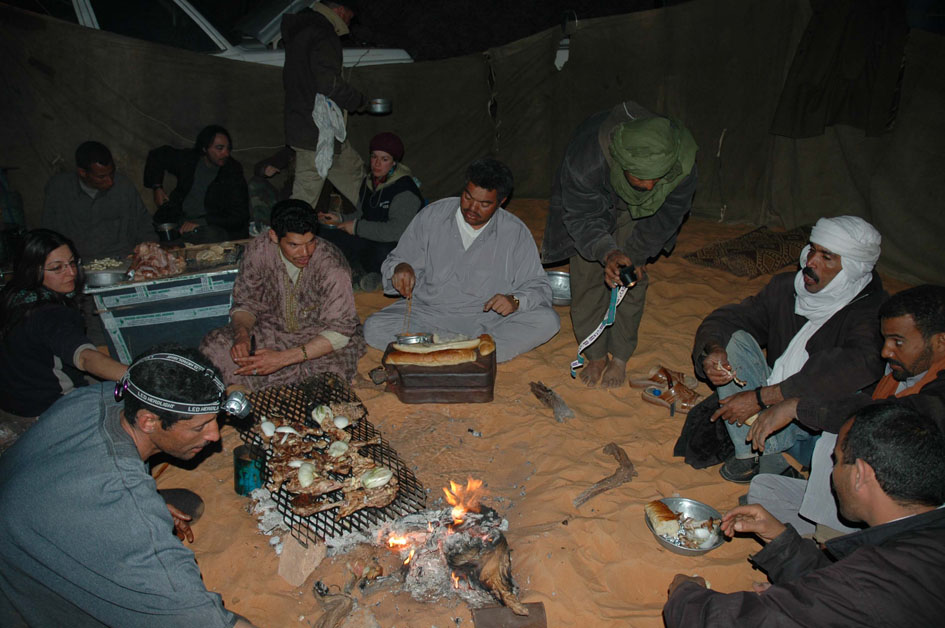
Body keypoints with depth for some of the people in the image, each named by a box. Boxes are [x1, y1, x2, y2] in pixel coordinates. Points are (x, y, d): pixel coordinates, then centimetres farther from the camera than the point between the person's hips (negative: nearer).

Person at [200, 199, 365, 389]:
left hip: (323, 339, -3)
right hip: (273, 329, 3)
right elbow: (245, 302, 0)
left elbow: (339, 332, -24)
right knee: (212, 344, -17)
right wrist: (242, 334, -24)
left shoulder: (331, 264, -26)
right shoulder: (259, 249, -13)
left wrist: (284, 358, -34)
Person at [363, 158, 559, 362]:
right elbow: (396, 259, 8)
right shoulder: (431, 216, -1)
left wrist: (515, 300, -23)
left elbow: (538, 287, -1)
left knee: (547, 321, -25)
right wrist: (400, 267, -17)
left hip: (487, 319, -1)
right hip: (429, 313, 2)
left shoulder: (516, 233, -3)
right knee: (374, 328, -25)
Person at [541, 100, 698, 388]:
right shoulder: (586, 159, -44)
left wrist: (634, 256, -19)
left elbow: (667, 217, -16)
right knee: (587, 275, -6)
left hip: (636, 211, 2)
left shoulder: (682, 166, -36)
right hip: (591, 202, -1)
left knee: (633, 279, -5)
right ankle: (596, 355, 12)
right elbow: (580, 217, -28)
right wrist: (608, 253, -44)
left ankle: (620, 356, 12)